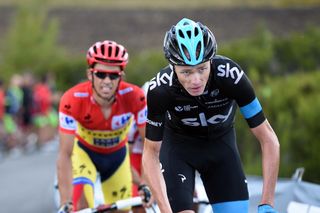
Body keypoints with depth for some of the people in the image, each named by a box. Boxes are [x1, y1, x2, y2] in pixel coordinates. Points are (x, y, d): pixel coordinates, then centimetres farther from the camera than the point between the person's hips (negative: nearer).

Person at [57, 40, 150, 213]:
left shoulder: (134, 97, -32)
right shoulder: (73, 100, -35)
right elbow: (65, 154, -35)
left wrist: (149, 184, -36)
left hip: (117, 155, 2)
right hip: (84, 152, -2)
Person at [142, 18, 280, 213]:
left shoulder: (231, 76, -33)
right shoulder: (160, 89, -33)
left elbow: (269, 140, -26)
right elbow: (151, 154, -23)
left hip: (220, 143, 1)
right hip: (178, 145, -1)